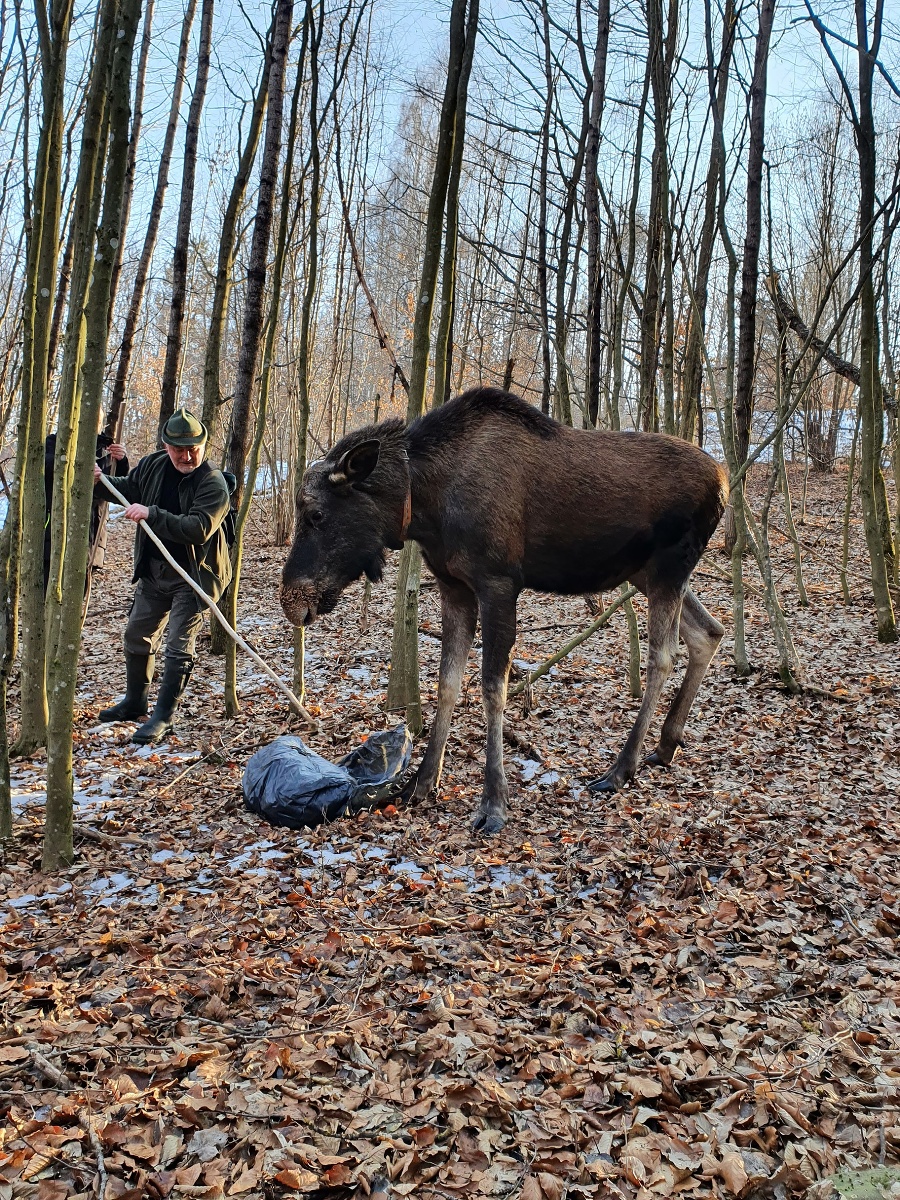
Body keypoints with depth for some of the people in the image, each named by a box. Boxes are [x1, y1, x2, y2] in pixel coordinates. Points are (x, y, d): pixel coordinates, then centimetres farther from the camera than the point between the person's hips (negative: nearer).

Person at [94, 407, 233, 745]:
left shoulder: (213, 484, -19)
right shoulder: (153, 466, 0)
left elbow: (199, 528, -32)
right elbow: (129, 488, 21)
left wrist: (151, 514, -33)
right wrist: (101, 482, 1)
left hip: (192, 576, -7)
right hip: (153, 571, 8)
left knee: (178, 647, -5)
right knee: (137, 636, 19)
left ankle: (163, 718, 5)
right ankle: (134, 702, 37)